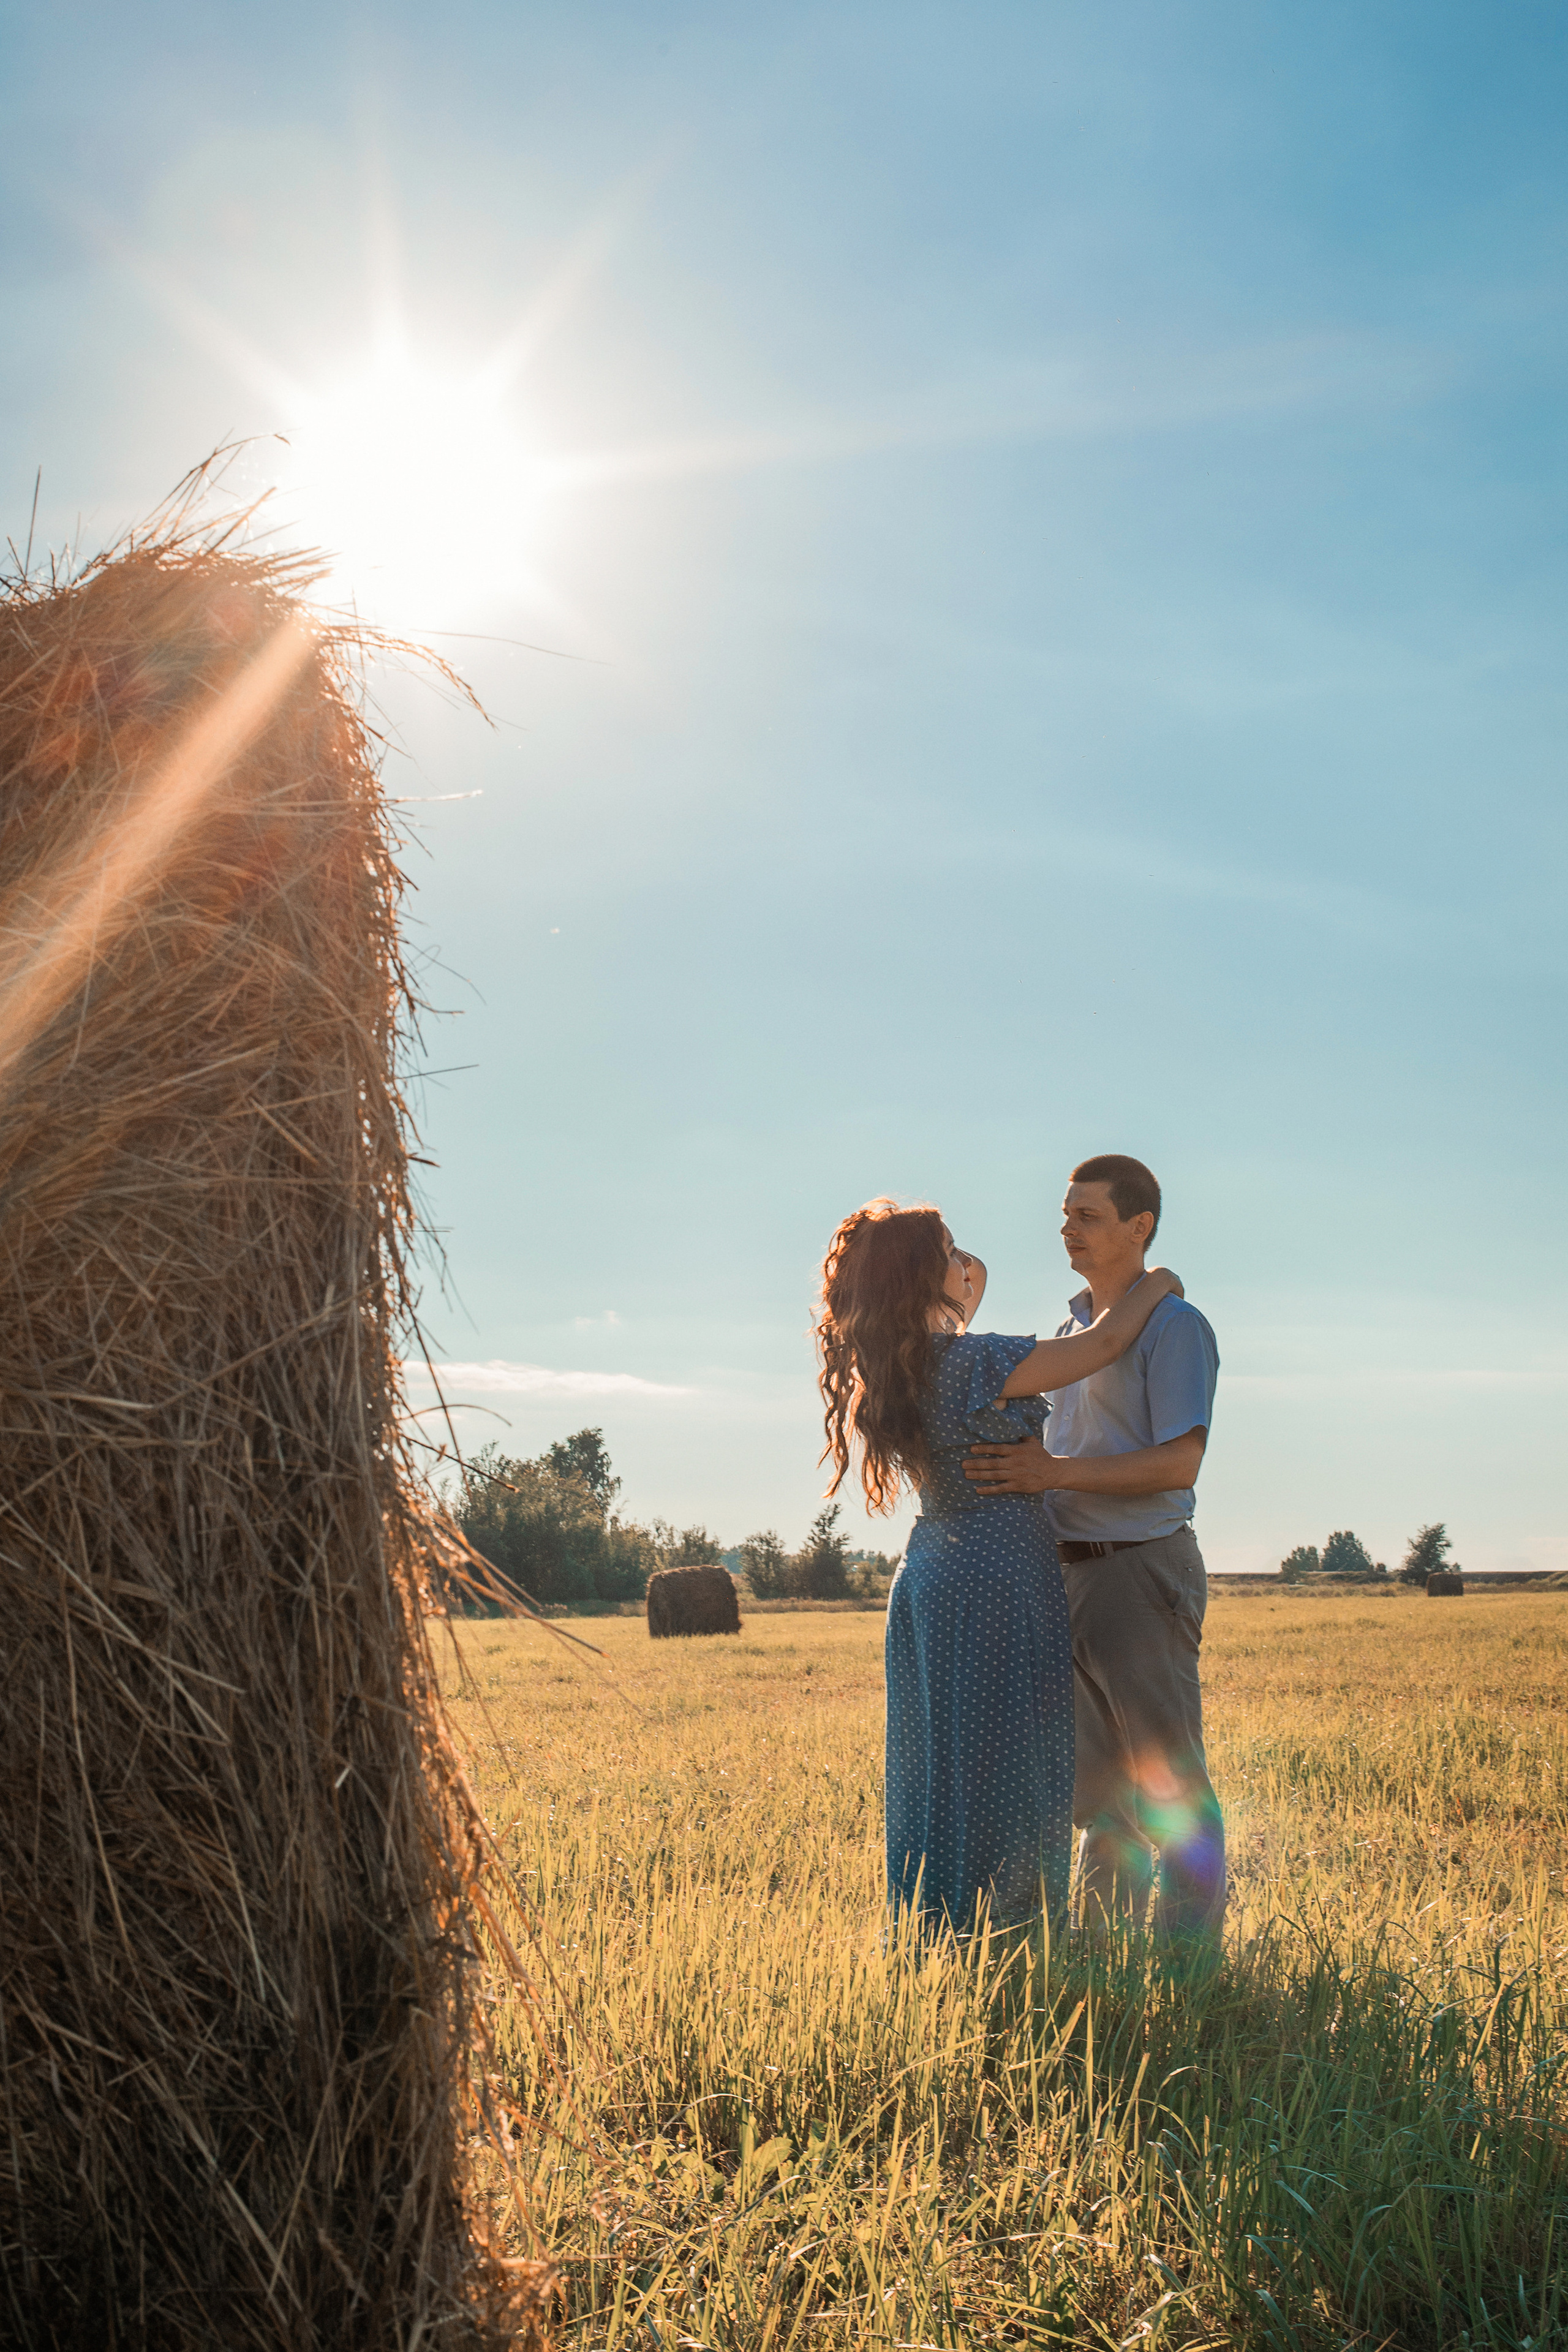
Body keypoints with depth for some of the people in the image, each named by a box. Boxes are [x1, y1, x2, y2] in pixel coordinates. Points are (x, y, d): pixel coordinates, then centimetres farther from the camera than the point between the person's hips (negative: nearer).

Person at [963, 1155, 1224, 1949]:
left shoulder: (1174, 1327, -8)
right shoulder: (1076, 1330, 18)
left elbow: (1178, 1465, -18)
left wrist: (1055, 1472, -26)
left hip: (1143, 1572, -8)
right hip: (1073, 1576, 8)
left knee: (1170, 1785, -2)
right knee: (1098, 1786, 13)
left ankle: (1188, 1961, 4)